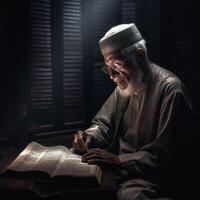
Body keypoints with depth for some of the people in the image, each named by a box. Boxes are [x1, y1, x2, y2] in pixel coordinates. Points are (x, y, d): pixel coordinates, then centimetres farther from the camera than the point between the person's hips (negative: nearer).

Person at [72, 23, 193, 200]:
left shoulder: (170, 90, -17)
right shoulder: (125, 85, 8)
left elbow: (165, 155, -20)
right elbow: (103, 124, 15)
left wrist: (119, 161, -26)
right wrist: (90, 136, -8)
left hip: (146, 176, -7)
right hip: (118, 167, 7)